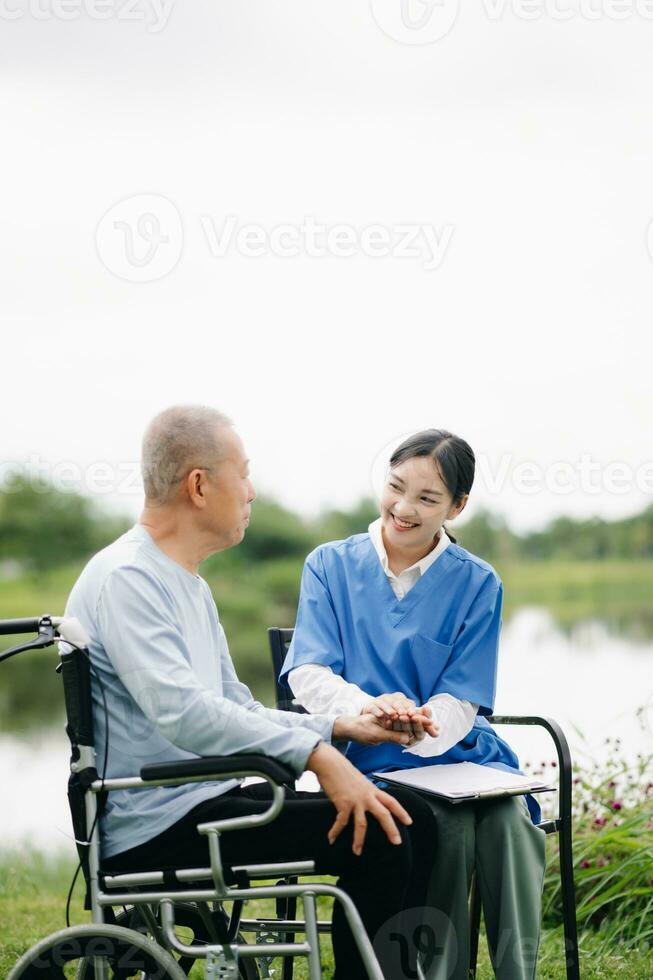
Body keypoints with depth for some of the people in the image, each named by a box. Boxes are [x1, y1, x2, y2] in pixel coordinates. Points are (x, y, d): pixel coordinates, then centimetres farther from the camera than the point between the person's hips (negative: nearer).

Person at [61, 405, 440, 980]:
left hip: (211, 798, 10)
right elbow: (182, 713, -27)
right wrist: (315, 755, -30)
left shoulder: (188, 583, 20)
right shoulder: (124, 578, -14)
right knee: (372, 836, -21)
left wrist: (340, 728, 9)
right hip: (156, 825, -10)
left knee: (408, 818, 2)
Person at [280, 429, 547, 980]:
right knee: (446, 825, -31)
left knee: (511, 819, -30)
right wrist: (368, 707, -27)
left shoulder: (476, 583, 7)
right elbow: (307, 674, -5)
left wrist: (420, 725, -25)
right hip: (369, 763, -1)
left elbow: (462, 702, -1)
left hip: (456, 751, 1)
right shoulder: (331, 566, 7)